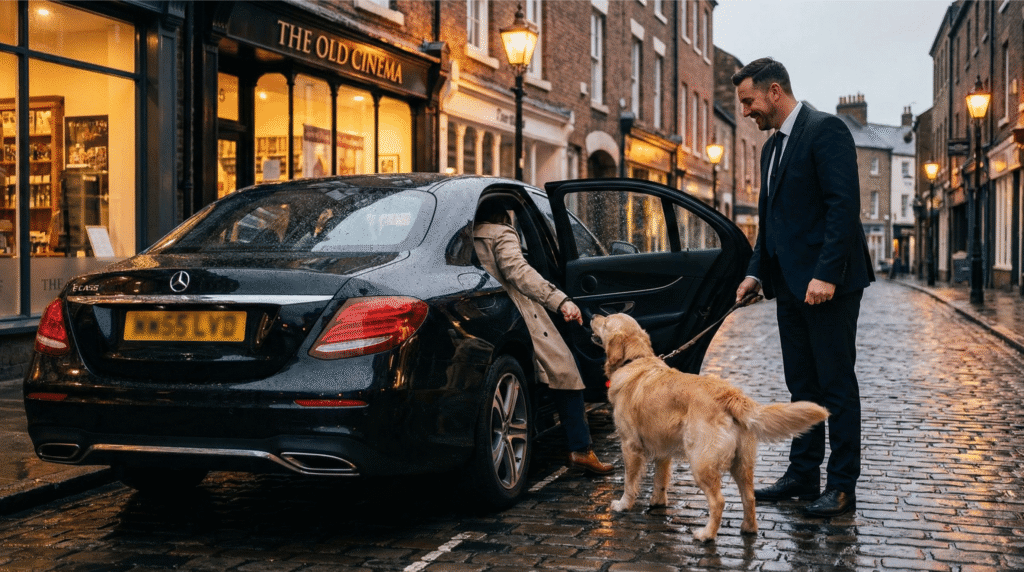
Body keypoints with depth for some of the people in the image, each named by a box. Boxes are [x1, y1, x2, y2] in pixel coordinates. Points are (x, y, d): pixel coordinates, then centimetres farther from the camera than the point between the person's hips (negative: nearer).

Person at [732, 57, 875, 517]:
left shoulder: (825, 130, -10)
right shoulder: (772, 147, 18)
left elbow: (844, 206, -18)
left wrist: (826, 274, -24)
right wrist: (756, 273, 11)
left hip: (828, 284, -9)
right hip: (791, 286, 9)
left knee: (836, 385, -2)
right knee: (801, 385, 12)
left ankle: (842, 487, 5)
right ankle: (802, 476, 20)